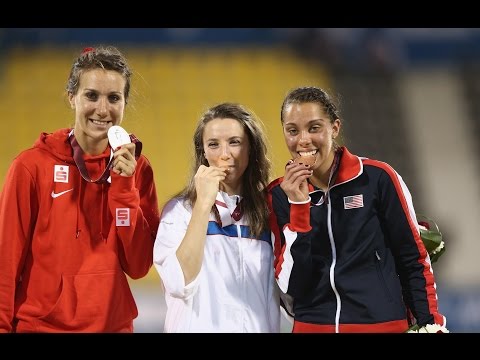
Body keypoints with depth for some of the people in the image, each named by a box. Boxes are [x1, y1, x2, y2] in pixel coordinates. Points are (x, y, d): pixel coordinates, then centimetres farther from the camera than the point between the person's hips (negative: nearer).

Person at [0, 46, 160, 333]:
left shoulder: (136, 168, 0)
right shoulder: (33, 165, -10)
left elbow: (138, 266, -7)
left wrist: (124, 185, -14)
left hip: (113, 324, 3)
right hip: (40, 325, -3)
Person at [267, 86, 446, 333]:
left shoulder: (377, 178, -8)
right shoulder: (279, 194, -1)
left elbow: (414, 261, -1)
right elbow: (291, 285, -9)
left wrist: (431, 325, -5)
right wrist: (298, 205, -15)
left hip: (383, 324, -2)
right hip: (311, 325, 2)